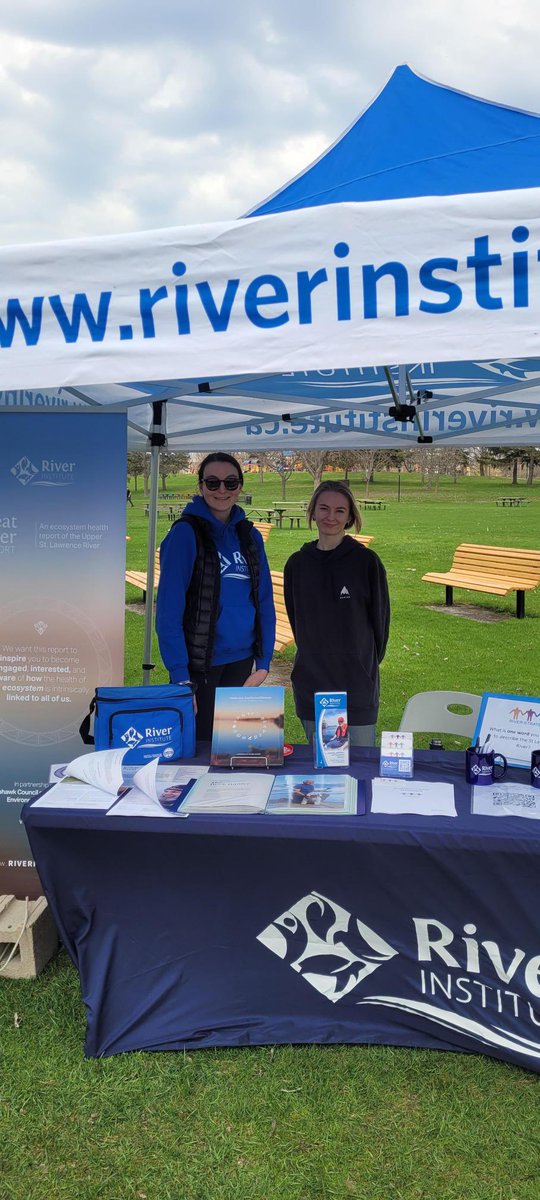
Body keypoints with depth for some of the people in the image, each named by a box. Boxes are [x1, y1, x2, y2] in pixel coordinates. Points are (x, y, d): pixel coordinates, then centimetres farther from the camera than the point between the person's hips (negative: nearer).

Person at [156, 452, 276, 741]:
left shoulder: (249, 535, 8)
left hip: (241, 663, 5)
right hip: (199, 665, -5)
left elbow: (264, 601, 10)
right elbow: (168, 608, -13)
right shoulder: (185, 533, -9)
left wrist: (263, 662, 3)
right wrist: (180, 676, -17)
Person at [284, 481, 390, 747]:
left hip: (357, 687, -3)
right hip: (310, 685, 3)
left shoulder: (366, 561, -5)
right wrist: (314, 660, 11)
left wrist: (367, 664, 6)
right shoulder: (297, 563, 5)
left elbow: (380, 618, 0)